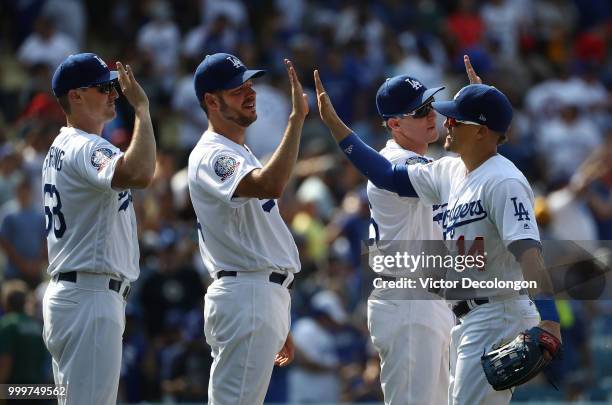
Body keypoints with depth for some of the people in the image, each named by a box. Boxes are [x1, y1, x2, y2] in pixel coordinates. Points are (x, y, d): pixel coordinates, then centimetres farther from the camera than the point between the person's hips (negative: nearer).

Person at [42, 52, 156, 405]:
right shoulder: (85, 148, -15)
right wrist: (141, 107, -25)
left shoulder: (61, 148, 19)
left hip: (67, 293, 11)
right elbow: (140, 174, -35)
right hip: (91, 298, -11)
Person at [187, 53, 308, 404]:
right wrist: (297, 117, -31)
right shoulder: (211, 156, -12)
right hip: (246, 296, -10)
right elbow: (271, 186, -33)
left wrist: (279, 328, 25)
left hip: (267, 296, 10)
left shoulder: (243, 154, 21)